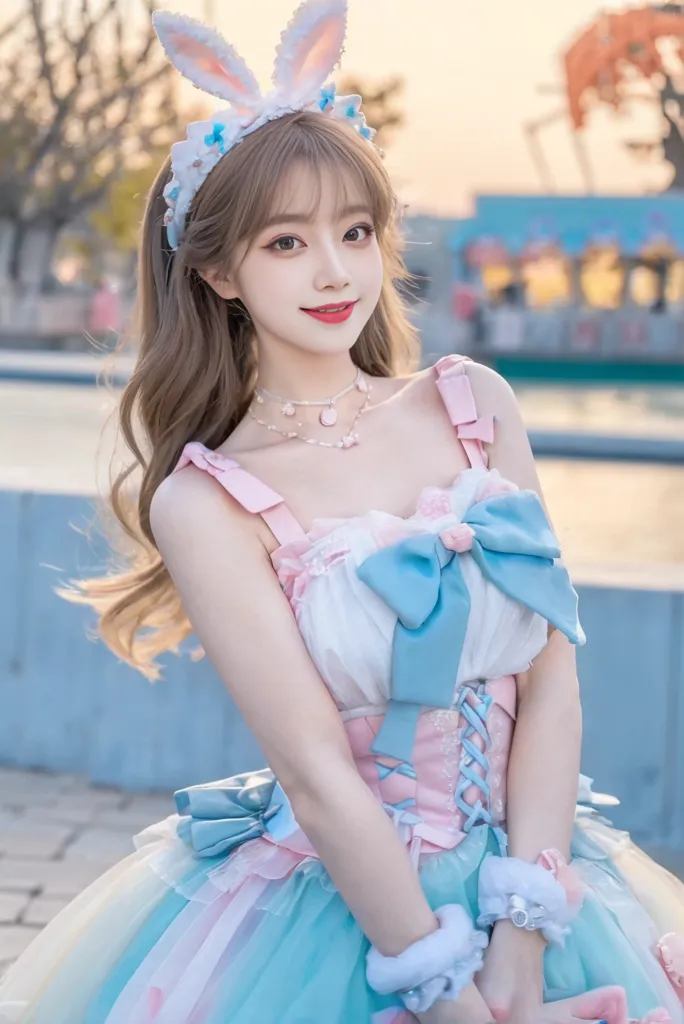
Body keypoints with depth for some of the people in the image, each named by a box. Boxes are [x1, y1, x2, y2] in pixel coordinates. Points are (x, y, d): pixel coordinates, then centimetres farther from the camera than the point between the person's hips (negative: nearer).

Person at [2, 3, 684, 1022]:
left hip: (536, 899, 3)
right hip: (329, 917, -3)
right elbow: (317, 774, -15)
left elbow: (550, 675, -5)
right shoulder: (205, 504, -11)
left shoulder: (475, 405, -2)